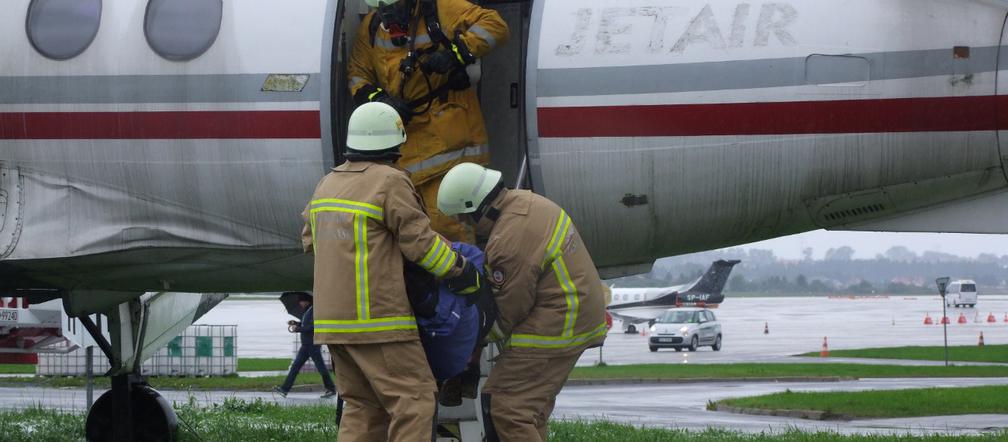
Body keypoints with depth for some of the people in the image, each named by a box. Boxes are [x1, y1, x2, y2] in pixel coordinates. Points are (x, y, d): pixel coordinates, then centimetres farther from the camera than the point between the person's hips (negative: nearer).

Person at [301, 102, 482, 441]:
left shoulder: (328, 184, 13)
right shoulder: (390, 182, -10)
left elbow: (311, 240, 21)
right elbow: (421, 243, -10)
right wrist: (465, 275, 1)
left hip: (333, 319, 8)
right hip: (376, 319, -8)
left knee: (363, 407, 11)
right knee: (414, 400, -5)